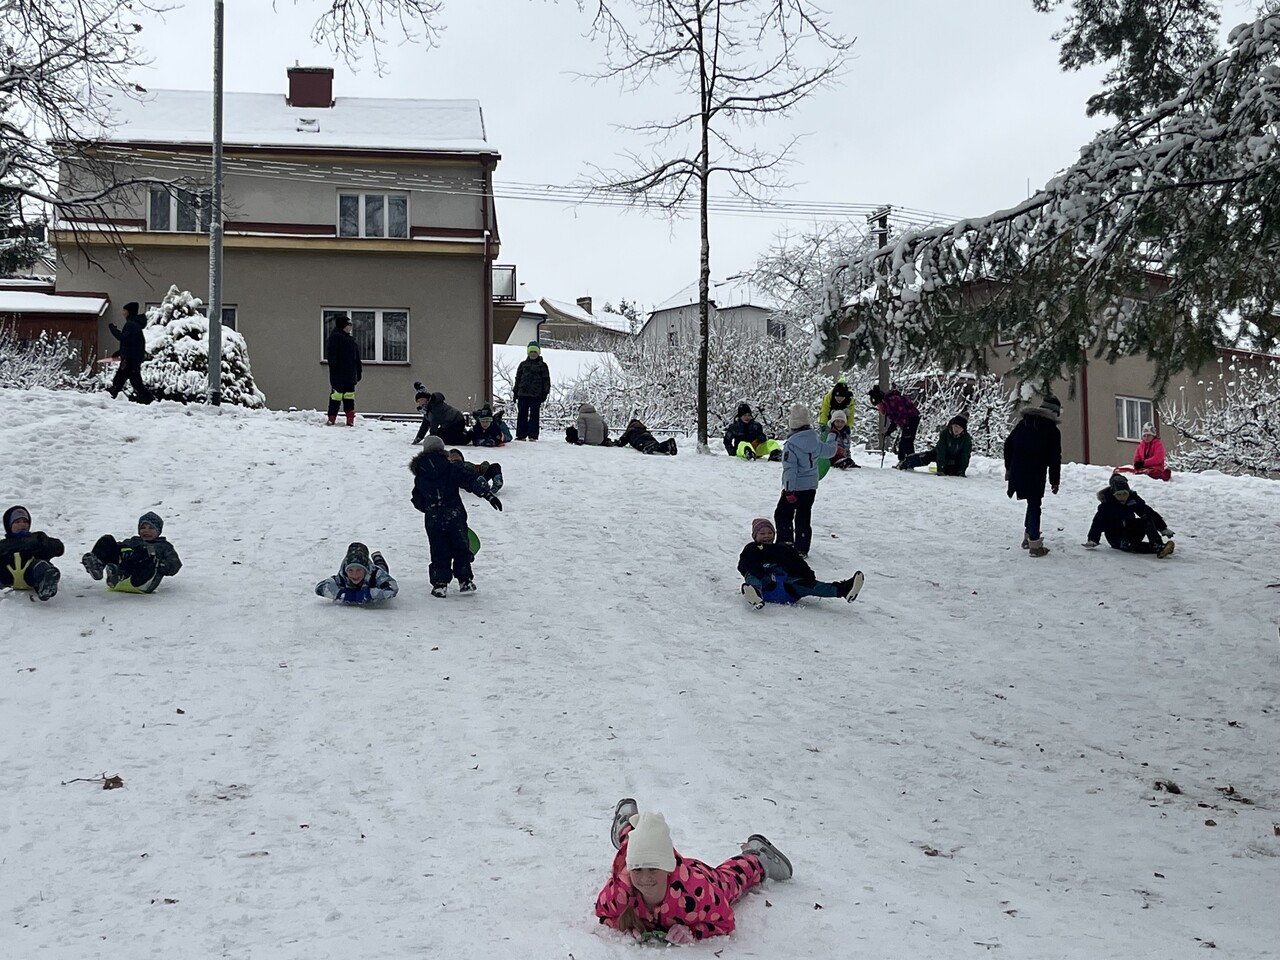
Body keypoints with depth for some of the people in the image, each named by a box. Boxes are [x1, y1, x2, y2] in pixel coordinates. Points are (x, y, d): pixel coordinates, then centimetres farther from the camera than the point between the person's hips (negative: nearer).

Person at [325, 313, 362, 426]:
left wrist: (359, 372, 21)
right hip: (338, 374, -8)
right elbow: (331, 353, -14)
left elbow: (357, 358, 23)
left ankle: (350, 419, 7)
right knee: (337, 394, -8)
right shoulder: (335, 337, -5)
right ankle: (332, 419, -4)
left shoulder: (352, 340, 20)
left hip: (350, 374, 8)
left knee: (349, 395, 6)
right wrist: (333, 365, -23)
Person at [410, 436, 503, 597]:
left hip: (432, 520, 2)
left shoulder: (419, 476, 7)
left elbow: (418, 501, 15)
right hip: (454, 516, -2)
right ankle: (465, 580, 13)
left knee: (439, 552, 10)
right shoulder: (452, 467, -3)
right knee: (461, 549, 12)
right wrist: (489, 494, -16)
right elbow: (473, 480, -13)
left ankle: (439, 584, 5)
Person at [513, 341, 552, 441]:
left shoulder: (542, 365, 6)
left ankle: (532, 435, 1)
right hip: (523, 393, 3)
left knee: (534, 415, -1)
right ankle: (521, 435, 6)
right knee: (522, 414, 2)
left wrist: (545, 394, -3)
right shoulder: (523, 364, 13)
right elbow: (518, 379, 17)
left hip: (536, 395, -2)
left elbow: (546, 380, 5)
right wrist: (515, 392, 11)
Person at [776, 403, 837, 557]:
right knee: (803, 518, 12)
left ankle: (787, 543, 4)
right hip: (811, 487, 6)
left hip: (794, 487, -6)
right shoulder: (815, 442, -1)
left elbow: (790, 469, -22)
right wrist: (833, 436, 35)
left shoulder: (791, 445, -19)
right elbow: (830, 451, 17)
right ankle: (802, 550, 13)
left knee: (782, 515, 10)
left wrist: (789, 490, -20)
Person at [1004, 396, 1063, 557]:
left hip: (1017, 472, 5)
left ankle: (1028, 536, 23)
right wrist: (1055, 481, 3)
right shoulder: (1052, 430, -5)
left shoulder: (1023, 423, 9)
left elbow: (1008, 444, 11)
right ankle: (1034, 544, 1)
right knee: (1034, 506, 1)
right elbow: (1055, 458, -5)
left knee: (1032, 504, 21)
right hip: (1036, 475, -5)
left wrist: (1008, 467, 18)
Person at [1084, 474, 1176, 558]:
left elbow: (1151, 513, 3)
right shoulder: (1107, 504, -15)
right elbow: (1098, 523, -17)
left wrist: (1163, 528, 3)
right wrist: (1092, 540, -29)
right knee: (1127, 545, -36)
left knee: (1147, 518, -19)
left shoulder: (1133, 499, -4)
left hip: (1133, 533, 4)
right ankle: (1159, 549, -46)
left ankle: (1157, 545, -36)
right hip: (1117, 538, -4)